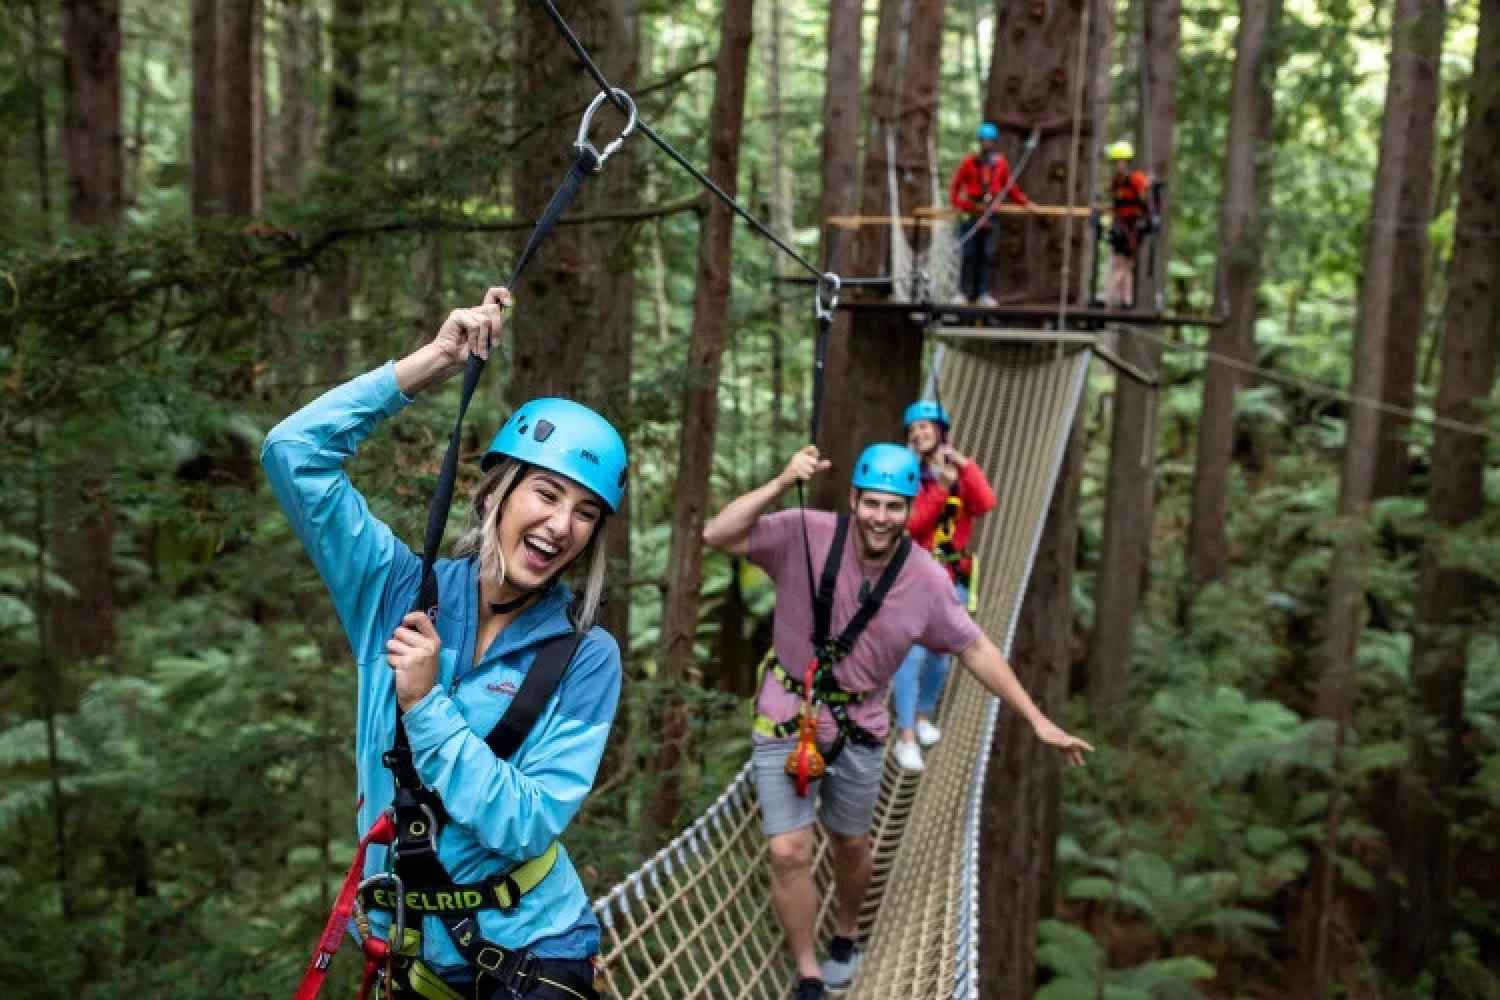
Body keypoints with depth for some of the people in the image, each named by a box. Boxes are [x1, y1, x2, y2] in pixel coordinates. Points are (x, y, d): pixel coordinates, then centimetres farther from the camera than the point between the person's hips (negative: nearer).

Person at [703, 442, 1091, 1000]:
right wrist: (781, 484, -38)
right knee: (789, 853, -4)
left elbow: (974, 649, -2)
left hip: (859, 730, 2)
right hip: (786, 721, -2)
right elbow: (717, 537, -27)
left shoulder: (927, 580, -13)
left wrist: (1038, 721, -1)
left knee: (851, 845, 20)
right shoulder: (805, 535, -20)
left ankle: (845, 939, 50)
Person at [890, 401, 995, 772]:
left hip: (953, 578, 4)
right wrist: (940, 488, -24)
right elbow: (910, 523, -17)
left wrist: (965, 466, -20)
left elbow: (985, 505, -14)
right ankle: (905, 738, -6)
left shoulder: (962, 471, 4)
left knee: (940, 654, 13)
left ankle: (923, 715, 35)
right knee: (912, 654, -11)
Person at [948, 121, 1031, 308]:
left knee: (985, 255, 2)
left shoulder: (1001, 163, 6)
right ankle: (963, 293, 1)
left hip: (990, 215, 2)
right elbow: (955, 188, 2)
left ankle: (982, 294, 4)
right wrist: (964, 205, -11)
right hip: (970, 214, -2)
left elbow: (1011, 188, 14)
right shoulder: (969, 163, -2)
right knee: (969, 255, -2)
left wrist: (1026, 202, 5)